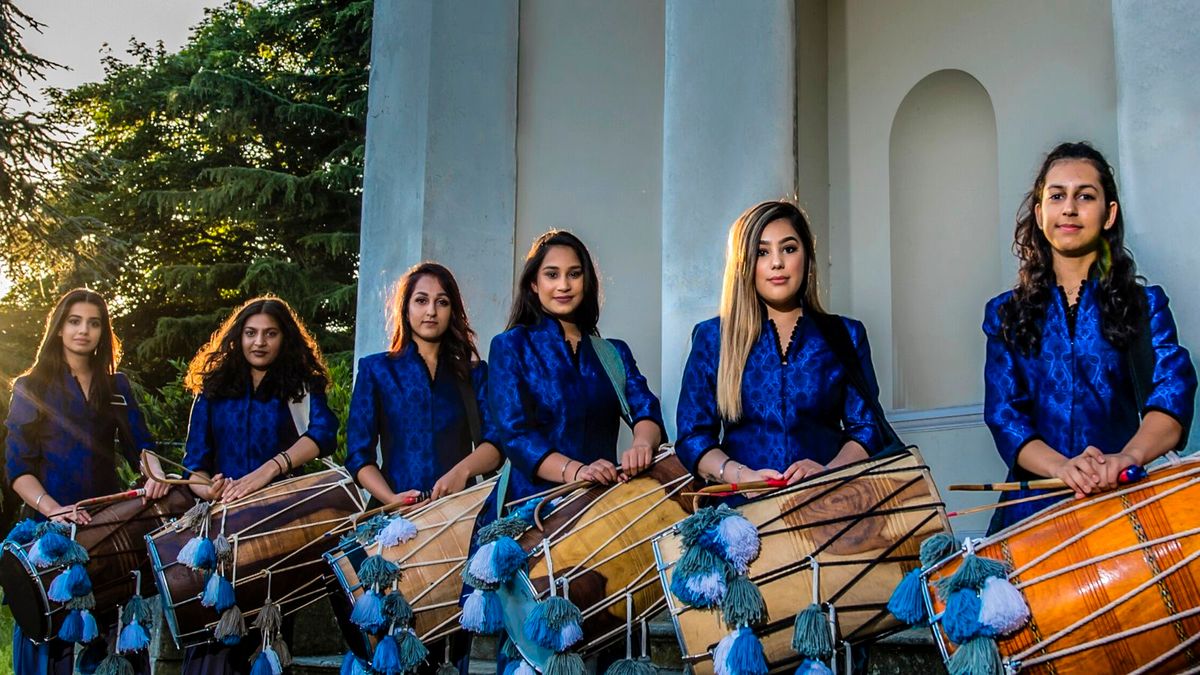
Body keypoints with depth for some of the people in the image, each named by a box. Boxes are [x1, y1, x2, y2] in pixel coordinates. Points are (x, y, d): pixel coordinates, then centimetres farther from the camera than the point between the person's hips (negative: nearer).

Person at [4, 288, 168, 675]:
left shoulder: (116, 386, 12)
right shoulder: (31, 388, 2)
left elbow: (138, 444, 8)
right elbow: (18, 468, -5)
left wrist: (156, 474, -16)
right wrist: (52, 508, -23)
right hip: (51, 527, -3)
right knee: (53, 634, -2)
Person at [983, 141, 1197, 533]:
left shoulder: (1144, 305, 9)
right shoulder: (1006, 314, 12)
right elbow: (1003, 412, 1)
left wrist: (1129, 455, -28)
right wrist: (1062, 466, -19)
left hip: (1123, 498, -1)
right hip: (1036, 505, 1)